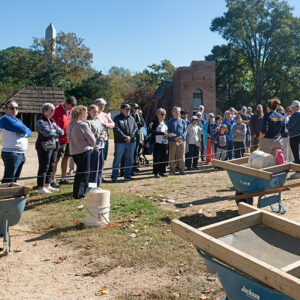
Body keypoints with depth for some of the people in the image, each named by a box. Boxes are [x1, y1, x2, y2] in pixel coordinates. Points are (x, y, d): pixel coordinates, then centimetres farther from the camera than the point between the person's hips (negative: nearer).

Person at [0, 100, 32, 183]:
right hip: (11, 154, -9)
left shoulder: (18, 120, 20)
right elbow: (23, 129, -18)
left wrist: (24, 133, -11)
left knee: (15, 179, 14)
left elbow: (29, 132, 9)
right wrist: (24, 131, 4)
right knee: (8, 180, -6)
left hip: (21, 154, 9)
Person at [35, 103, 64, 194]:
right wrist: (56, 132, -3)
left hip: (54, 146, 8)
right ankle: (41, 188, 1)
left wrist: (54, 131, -9)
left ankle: (47, 186, 23)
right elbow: (47, 133, -21)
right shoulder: (40, 122, -8)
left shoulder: (52, 121, 16)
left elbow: (61, 132, 10)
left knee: (51, 166, 13)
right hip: (44, 147, -8)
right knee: (44, 167, -5)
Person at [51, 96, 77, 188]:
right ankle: (52, 180, 2)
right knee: (57, 159, -4)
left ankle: (63, 178, 23)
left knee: (66, 158, 13)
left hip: (69, 139, 7)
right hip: (60, 139, -6)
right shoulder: (58, 110, -11)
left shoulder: (71, 110, 8)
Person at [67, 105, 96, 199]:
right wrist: (92, 146, 10)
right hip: (84, 151, -8)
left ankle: (78, 192, 28)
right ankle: (79, 194, 4)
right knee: (83, 173, 1)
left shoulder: (70, 125, 10)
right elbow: (92, 139, -13)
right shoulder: (83, 125, -16)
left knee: (80, 172, 20)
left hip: (74, 151, 8)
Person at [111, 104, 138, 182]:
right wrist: (124, 137, -16)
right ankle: (114, 177, 2)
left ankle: (127, 176, 19)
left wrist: (130, 136, -7)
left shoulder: (132, 118, 16)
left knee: (130, 159, 9)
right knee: (117, 159, -3)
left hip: (131, 141, 5)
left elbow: (136, 128, 8)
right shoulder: (117, 118, 1)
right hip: (120, 142, -5)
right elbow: (116, 129, -10)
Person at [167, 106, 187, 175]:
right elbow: (168, 131, 1)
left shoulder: (183, 121, 11)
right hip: (172, 141, -1)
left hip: (181, 141, 1)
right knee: (172, 157, 0)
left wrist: (181, 137, -14)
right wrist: (174, 138, -14)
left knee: (181, 156, 3)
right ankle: (172, 170, 8)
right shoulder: (170, 122, 6)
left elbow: (185, 131, 5)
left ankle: (181, 169, 12)